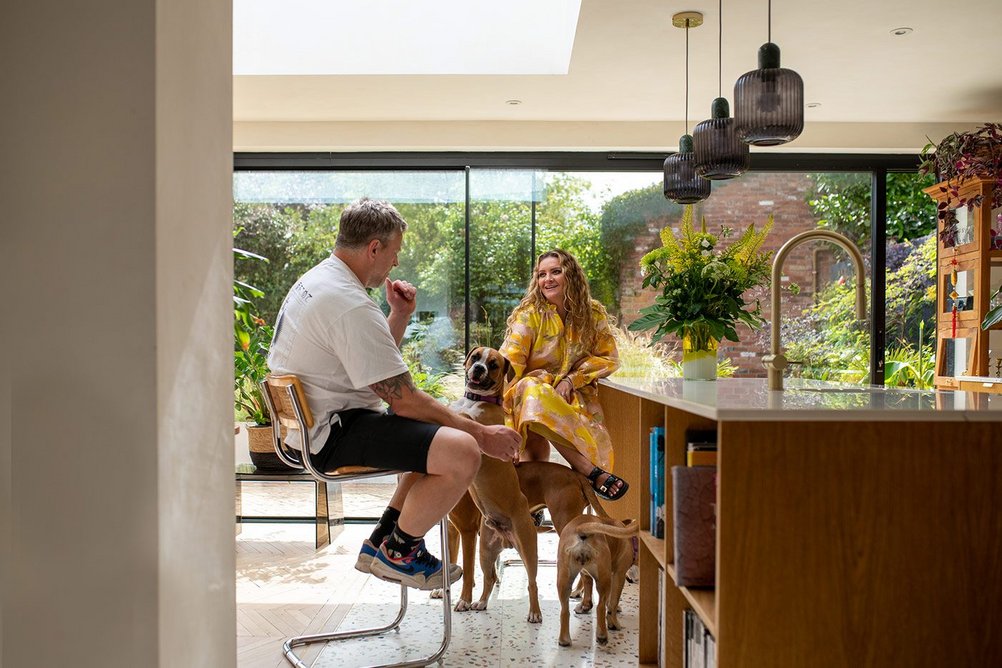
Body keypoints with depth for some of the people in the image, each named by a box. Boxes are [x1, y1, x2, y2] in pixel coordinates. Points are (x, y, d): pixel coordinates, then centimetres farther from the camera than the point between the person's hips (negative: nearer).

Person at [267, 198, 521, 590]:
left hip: (310, 422, 12)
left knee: (440, 434, 19)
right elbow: (404, 401, -22)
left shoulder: (316, 279, 12)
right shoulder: (351, 305, -22)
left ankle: (381, 543, 19)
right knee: (463, 453, -24)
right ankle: (397, 553, 0)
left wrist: (399, 316, 3)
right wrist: (481, 433, -14)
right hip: (331, 434, -12)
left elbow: (376, 363, 18)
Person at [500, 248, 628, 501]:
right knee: (534, 392, -38)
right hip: (533, 394, -1)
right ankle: (592, 472, -34)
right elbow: (509, 365, -13)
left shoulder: (593, 314, 5)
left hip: (574, 397, 1)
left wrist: (571, 380, -8)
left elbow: (609, 358, 8)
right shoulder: (529, 314, -4)